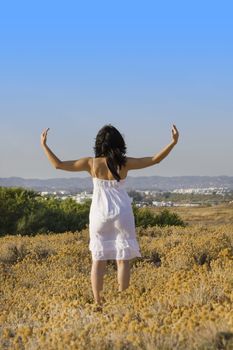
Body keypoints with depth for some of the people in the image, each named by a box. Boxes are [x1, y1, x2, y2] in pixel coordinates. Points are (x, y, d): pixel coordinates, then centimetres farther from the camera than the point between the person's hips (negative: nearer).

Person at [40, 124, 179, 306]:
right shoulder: (124, 163, -7)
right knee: (123, 259, 5)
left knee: (98, 259, 9)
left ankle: (98, 301, 7)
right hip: (122, 214, -1)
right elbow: (155, 159, -5)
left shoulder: (91, 163, -6)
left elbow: (58, 164, -4)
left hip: (99, 214, 1)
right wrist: (173, 142, -3)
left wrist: (44, 145, 6)